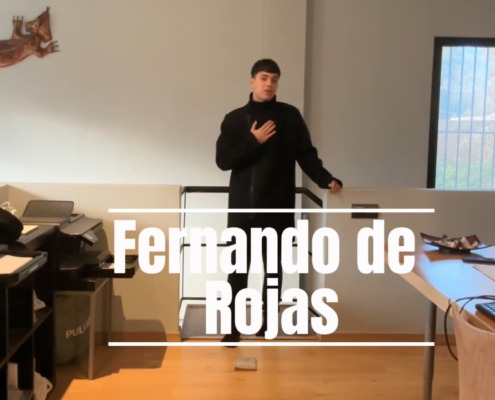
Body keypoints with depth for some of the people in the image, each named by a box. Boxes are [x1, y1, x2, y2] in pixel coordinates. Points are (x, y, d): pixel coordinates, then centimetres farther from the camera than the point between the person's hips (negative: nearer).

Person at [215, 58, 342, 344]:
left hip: (278, 206, 1)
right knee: (238, 267, 1)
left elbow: (306, 154, 2)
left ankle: (268, 320, 23)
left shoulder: (291, 116, 5)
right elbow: (223, 160, -2)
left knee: (274, 266, 10)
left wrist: (326, 179, -12)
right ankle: (234, 326, 10)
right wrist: (253, 141, -12)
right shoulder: (234, 119, 5)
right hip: (243, 207, 0)